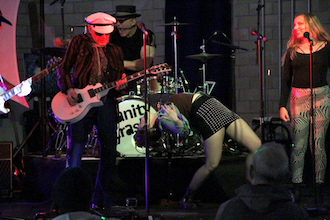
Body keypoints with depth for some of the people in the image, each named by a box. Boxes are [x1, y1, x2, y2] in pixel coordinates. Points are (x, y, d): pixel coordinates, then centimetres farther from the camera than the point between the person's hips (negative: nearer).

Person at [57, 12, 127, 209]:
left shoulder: (115, 51, 17)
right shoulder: (79, 43, 9)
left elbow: (120, 77, 17)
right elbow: (64, 68, 8)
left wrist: (120, 85, -7)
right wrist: (68, 90, -8)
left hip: (106, 102, 3)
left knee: (109, 152, 2)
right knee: (76, 148, -10)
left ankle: (101, 200, 12)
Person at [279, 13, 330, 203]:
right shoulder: (292, 51, 10)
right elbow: (286, 80, 11)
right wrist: (282, 106, 3)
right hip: (299, 97, 1)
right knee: (299, 145, -4)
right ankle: (297, 185, 1)